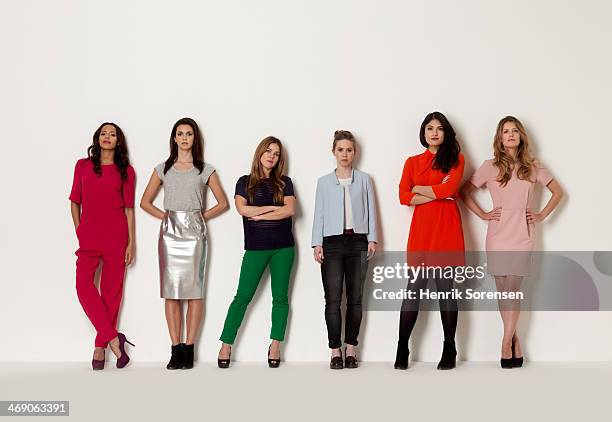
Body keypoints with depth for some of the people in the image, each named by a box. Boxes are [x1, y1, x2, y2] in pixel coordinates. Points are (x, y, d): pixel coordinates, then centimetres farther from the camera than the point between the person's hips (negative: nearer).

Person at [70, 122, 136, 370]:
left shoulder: (125, 170, 7)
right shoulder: (83, 165, 11)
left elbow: (129, 208, 5)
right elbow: (75, 201, 14)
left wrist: (131, 243, 0)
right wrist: (78, 231, 6)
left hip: (116, 233, -1)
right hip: (88, 233, 1)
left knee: (112, 289, -1)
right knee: (83, 285, -16)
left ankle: (100, 346, 6)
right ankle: (114, 338, -11)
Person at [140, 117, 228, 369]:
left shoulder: (205, 170, 10)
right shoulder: (163, 169, 13)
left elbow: (222, 202, 13)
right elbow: (145, 202, 15)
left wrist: (202, 216, 3)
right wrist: (165, 216, 3)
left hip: (194, 231, -1)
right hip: (170, 231, 1)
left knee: (194, 290, -5)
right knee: (171, 291, -3)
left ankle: (188, 349, -1)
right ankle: (176, 349, 0)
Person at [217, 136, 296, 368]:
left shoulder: (284, 182, 9)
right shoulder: (245, 182, 8)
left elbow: (290, 210, -6)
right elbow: (242, 209, -9)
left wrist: (259, 215, -9)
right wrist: (274, 208, -9)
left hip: (283, 246, 2)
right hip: (255, 247, -1)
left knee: (280, 296, 4)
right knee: (243, 296, -3)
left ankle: (275, 345, 10)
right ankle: (226, 345, 1)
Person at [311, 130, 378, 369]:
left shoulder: (363, 180, 10)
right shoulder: (324, 182, 10)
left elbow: (370, 210, 8)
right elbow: (319, 213, 7)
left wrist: (372, 239, 0)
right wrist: (317, 244, 0)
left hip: (358, 242, 1)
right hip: (332, 242, 0)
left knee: (355, 298, 2)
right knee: (333, 299, -5)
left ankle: (351, 349, 8)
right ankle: (335, 351, -1)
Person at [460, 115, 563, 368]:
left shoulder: (532, 167, 7)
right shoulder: (490, 167, 3)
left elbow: (557, 191, 17)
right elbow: (464, 191, 9)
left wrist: (542, 215, 8)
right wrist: (483, 214, 2)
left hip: (522, 234, 0)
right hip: (498, 235, 0)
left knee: (512, 289, -7)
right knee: (503, 290, 1)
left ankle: (507, 343, -1)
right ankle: (515, 341, 12)